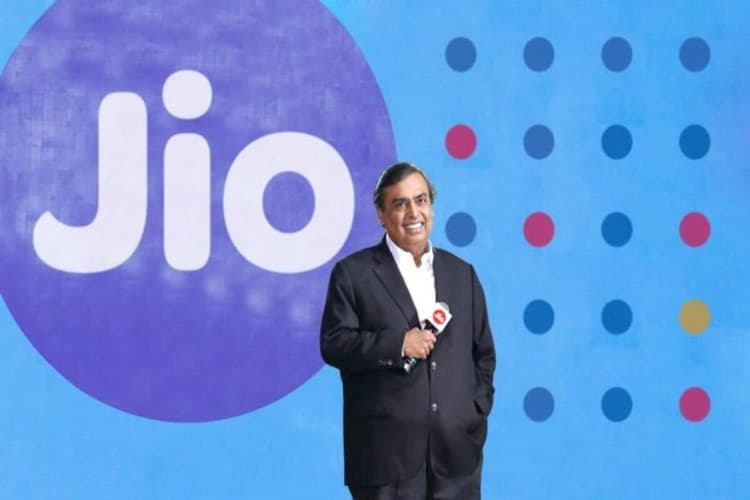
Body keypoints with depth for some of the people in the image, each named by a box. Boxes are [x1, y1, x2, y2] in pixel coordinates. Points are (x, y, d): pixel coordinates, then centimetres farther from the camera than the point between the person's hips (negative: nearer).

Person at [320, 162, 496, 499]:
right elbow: (333, 344, -6)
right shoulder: (353, 273, 2)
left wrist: (479, 408, 6)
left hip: (455, 450, 4)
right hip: (386, 451, -4)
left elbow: (483, 352, 19)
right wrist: (397, 344, -15)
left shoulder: (462, 274, 15)